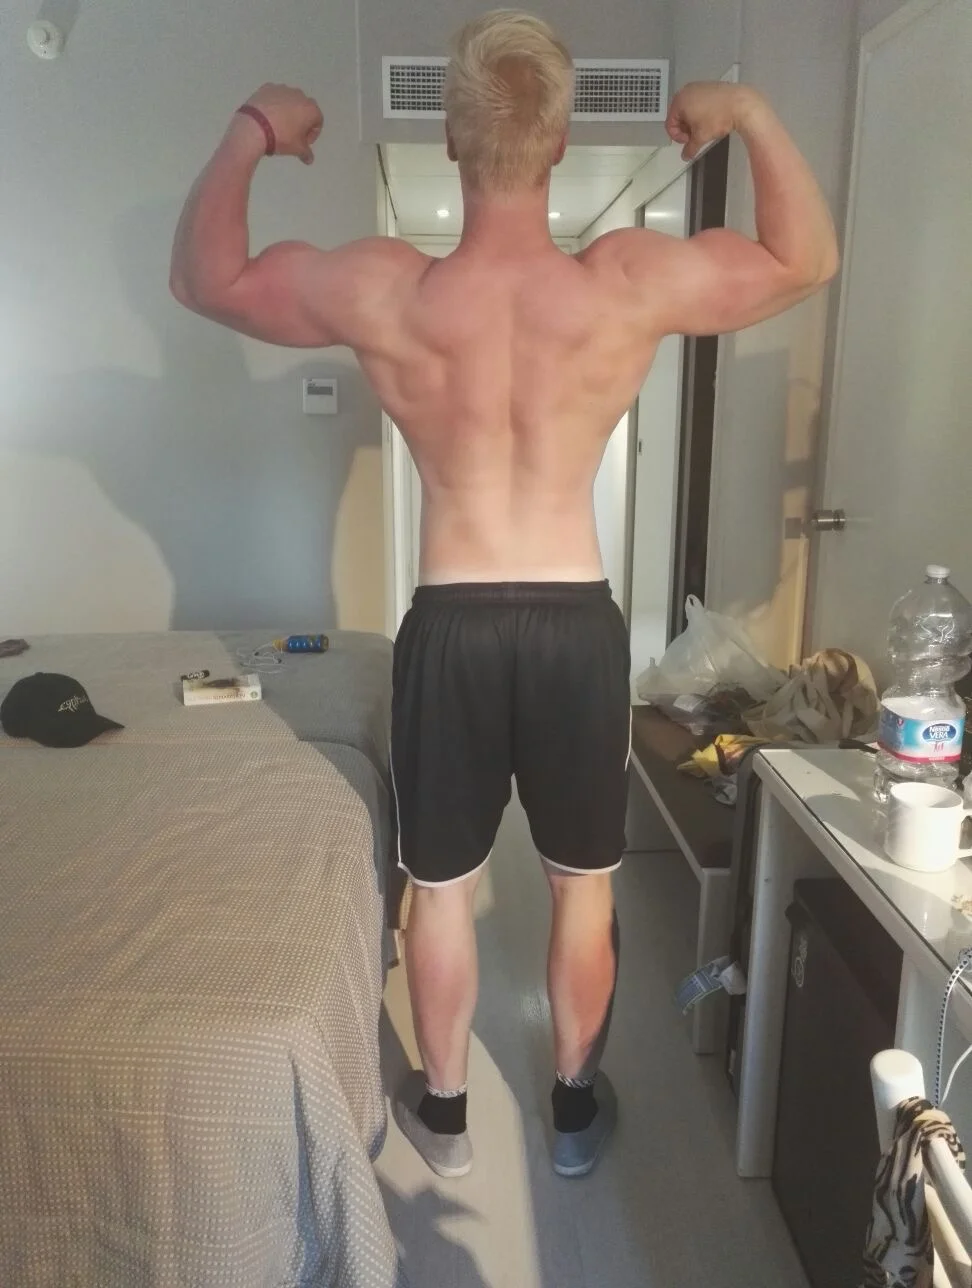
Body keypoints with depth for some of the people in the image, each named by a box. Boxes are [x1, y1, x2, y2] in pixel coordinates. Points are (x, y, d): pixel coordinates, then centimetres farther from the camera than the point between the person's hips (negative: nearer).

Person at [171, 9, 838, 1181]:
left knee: (441, 889, 20)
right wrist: (748, 115, 14)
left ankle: (442, 1114, 41)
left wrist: (251, 129, 13)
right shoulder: (636, 286, -9)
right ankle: (575, 1108, 42)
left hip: (450, 629, 0)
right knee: (584, 888, 21)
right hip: (579, 625, 1)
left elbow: (202, 277, 8)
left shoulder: (383, 295, -11)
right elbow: (807, 260, 10)